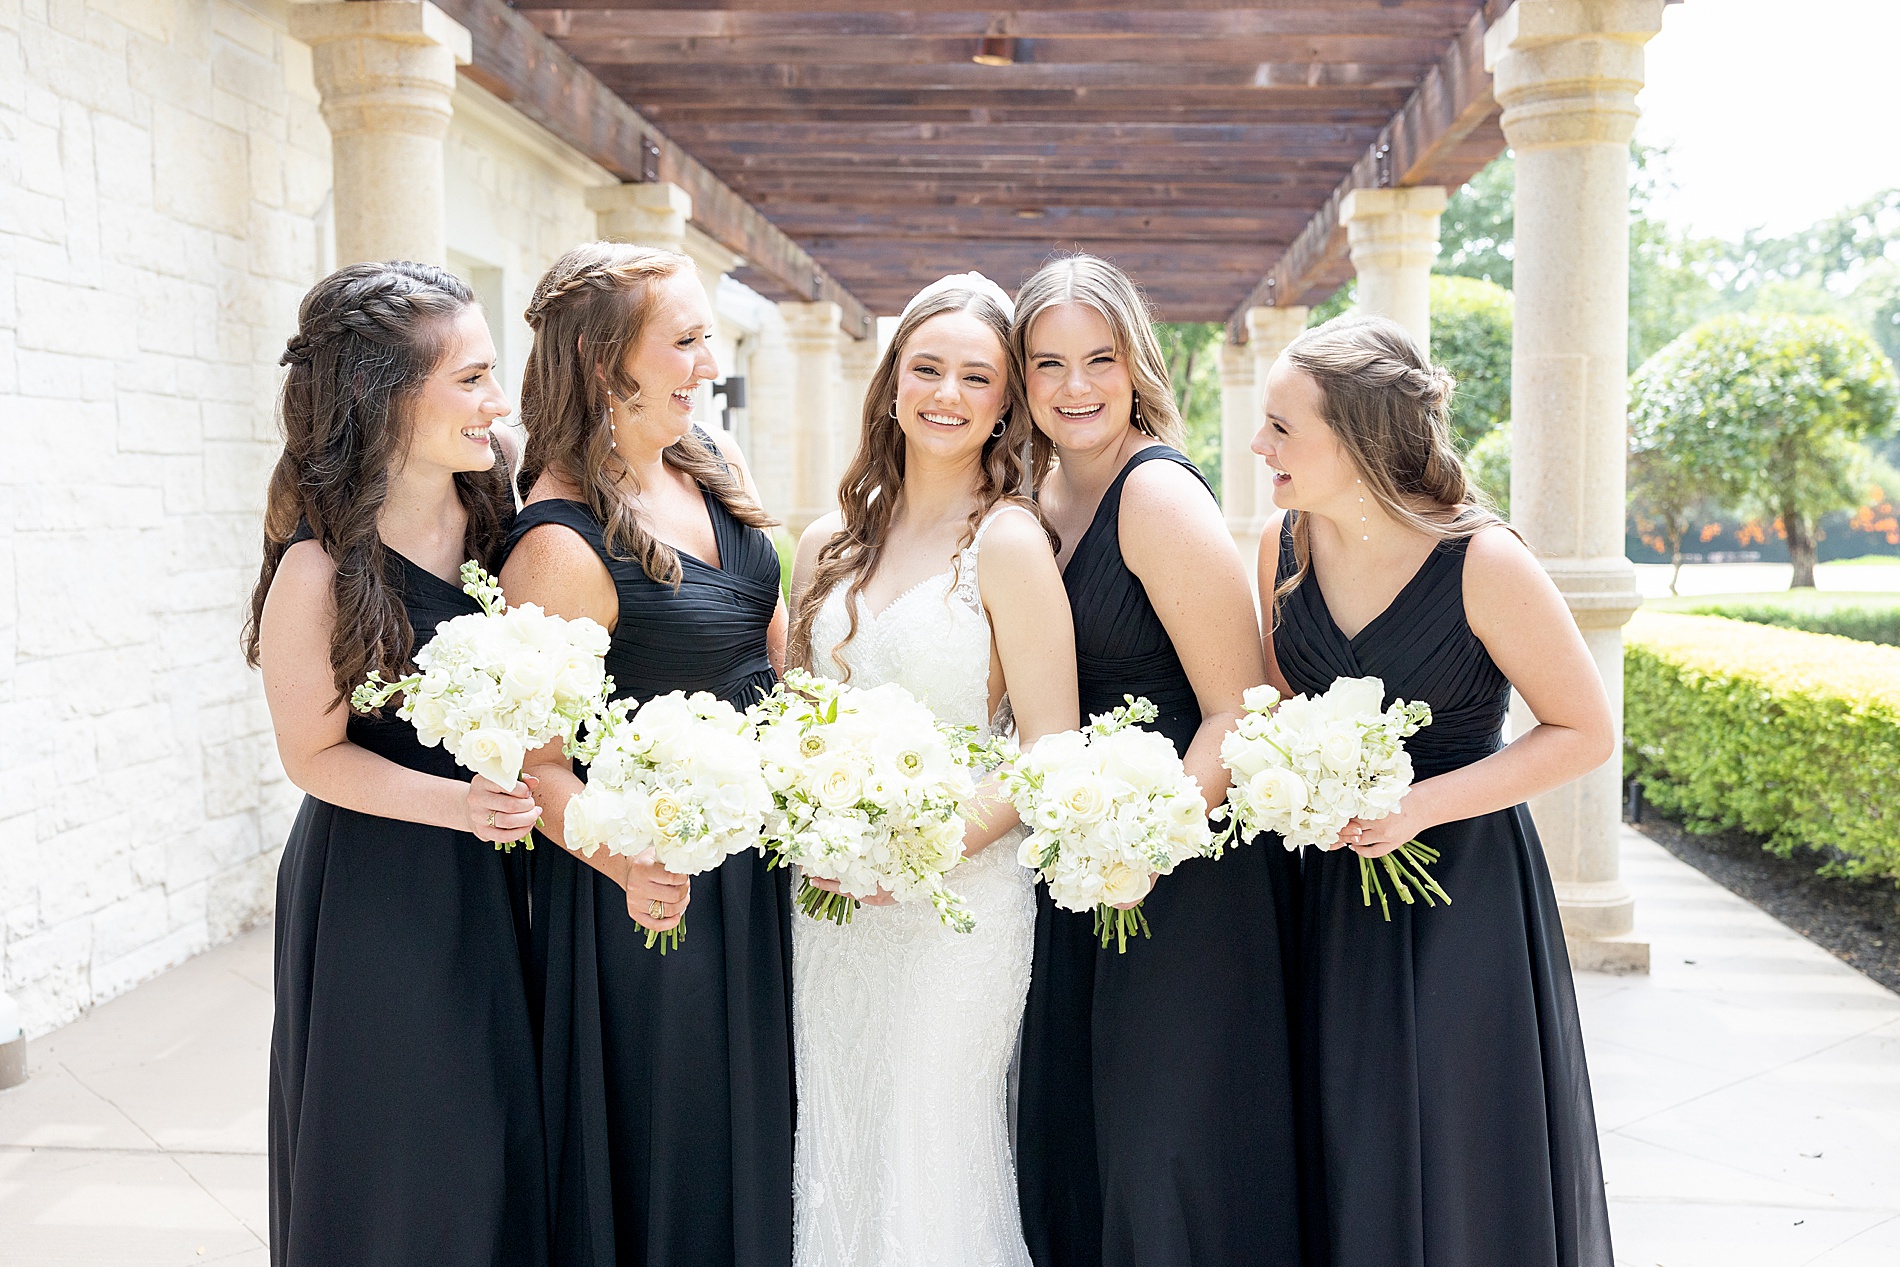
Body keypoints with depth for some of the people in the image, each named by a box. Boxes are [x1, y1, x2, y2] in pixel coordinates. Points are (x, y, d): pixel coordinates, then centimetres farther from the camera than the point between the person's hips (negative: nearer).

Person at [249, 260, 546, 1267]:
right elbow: (314, 756, -11)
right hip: (375, 891, -5)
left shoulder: (492, 520, -3)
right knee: (399, 1157, 10)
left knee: (499, 1134, 16)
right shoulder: (319, 570, -19)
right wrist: (452, 802, -22)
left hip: (488, 880, 5)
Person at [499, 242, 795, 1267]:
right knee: (666, 1153, 10)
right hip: (662, 879, -7)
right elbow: (536, 760, -19)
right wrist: (626, 863, -35)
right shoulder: (561, 544, -23)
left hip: (757, 854, 8)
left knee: (756, 1124, 23)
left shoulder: (717, 465, 1)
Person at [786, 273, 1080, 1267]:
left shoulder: (1009, 541, -10)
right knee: (833, 1167, 15)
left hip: (956, 903, -5)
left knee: (928, 1175, 5)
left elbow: (1051, 752, -11)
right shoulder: (828, 543, 7)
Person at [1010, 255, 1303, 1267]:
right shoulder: (1044, 493, 7)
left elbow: (1237, 711, -18)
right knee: (1070, 1136, 18)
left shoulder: (1159, 492, -16)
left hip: (1191, 867, -8)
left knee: (1167, 1154, 3)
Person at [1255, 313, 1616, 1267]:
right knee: (1348, 1166, 14)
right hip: (1332, 881, 4)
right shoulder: (1284, 543, -3)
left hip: (1464, 884, -4)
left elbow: (1585, 734, -10)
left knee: (1461, 1174, 7)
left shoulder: (1483, 563, -18)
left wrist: (1423, 805, -18)